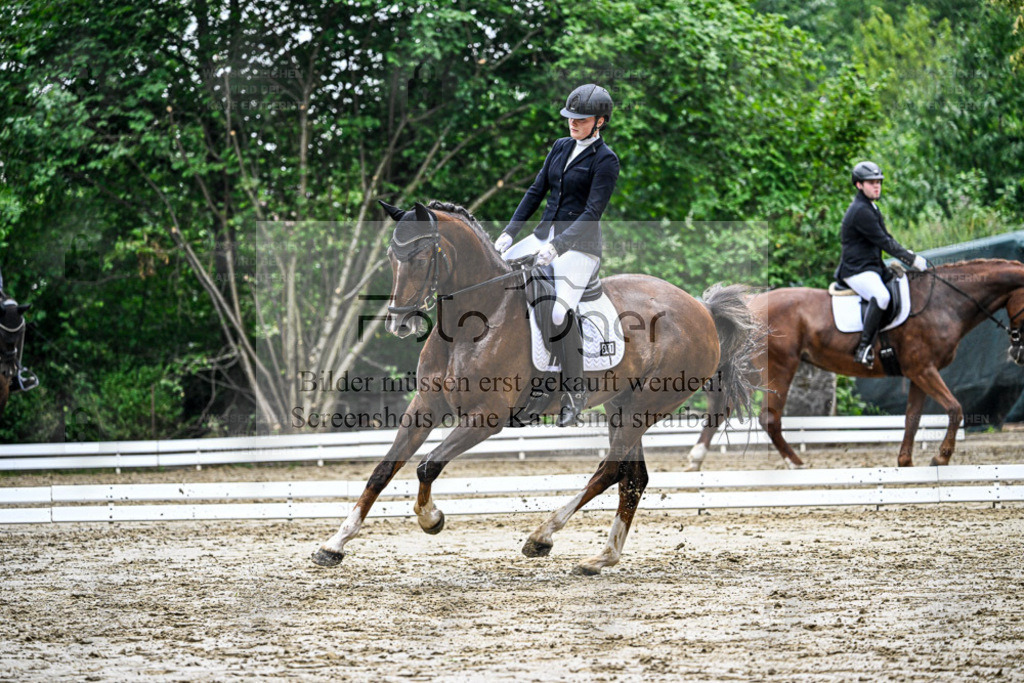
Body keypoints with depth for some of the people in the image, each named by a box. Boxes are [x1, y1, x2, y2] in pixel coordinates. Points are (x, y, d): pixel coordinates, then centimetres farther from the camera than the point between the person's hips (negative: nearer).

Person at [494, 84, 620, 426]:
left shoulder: (605, 160, -9)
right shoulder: (561, 147, 12)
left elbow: (593, 212, -16)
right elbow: (536, 191, 14)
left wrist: (557, 246, -25)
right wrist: (509, 231, 4)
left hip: (579, 244, -8)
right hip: (544, 235, 8)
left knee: (560, 311, -26)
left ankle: (575, 390, -11)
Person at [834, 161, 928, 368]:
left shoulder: (871, 209, 19)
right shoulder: (860, 211, -15)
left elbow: (887, 239, 23)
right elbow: (884, 242, -17)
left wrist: (912, 257, 11)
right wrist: (912, 260, -14)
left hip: (872, 268, 11)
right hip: (857, 271, -11)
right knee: (881, 296, -36)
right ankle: (864, 347, -36)